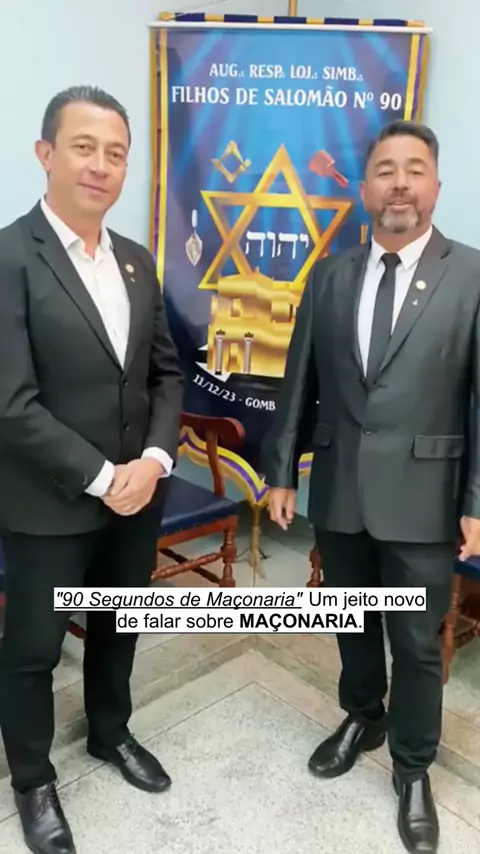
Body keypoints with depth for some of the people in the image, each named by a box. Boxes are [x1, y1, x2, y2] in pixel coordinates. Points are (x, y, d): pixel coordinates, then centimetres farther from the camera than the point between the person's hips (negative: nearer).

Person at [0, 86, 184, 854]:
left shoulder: (137, 261, 6)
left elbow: (167, 371, 6)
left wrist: (154, 460, -9)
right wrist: (101, 479, -18)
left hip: (138, 494, 6)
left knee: (118, 627, 23)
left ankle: (111, 731, 50)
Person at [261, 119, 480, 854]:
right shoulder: (329, 275, 4)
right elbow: (300, 383, 5)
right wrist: (281, 471, 4)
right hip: (338, 489, 3)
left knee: (417, 642, 11)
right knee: (353, 624, 20)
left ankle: (413, 770, 35)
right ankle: (363, 718, 47)